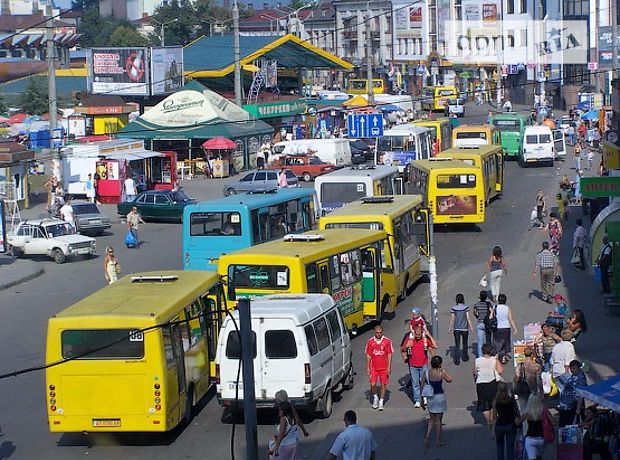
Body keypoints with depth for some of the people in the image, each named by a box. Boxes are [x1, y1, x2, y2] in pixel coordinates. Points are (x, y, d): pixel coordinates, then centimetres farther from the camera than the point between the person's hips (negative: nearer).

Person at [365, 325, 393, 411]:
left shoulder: (387, 341, -3)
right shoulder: (370, 342, 0)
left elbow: (389, 355, 0)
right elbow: (368, 355, 5)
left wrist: (389, 367, -5)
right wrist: (368, 367, 2)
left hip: (384, 367, 0)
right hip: (374, 367, 0)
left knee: (383, 384, 4)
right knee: (373, 384, -6)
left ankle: (381, 402, 15)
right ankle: (375, 397, 21)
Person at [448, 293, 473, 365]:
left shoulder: (454, 308, -5)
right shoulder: (466, 307, -8)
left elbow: (452, 319, -3)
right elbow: (468, 318, -7)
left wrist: (450, 328, 5)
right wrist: (471, 327, 2)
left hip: (456, 329, 0)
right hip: (464, 328, 0)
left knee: (457, 345, 3)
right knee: (465, 343, 19)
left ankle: (457, 360, -4)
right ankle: (465, 357, 33)